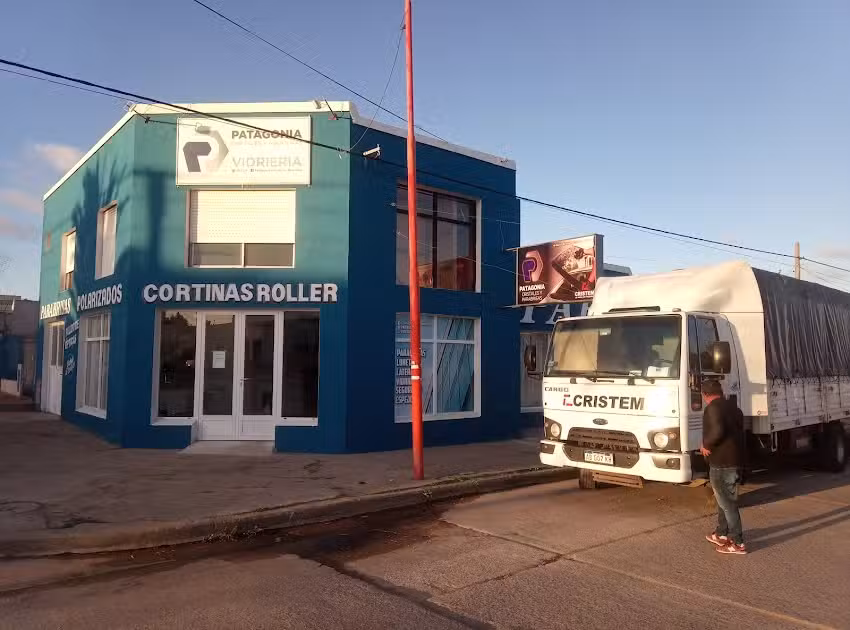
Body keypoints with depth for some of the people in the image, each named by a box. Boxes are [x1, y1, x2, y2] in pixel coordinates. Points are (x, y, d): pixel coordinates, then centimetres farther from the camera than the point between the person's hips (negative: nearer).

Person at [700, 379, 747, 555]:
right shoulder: (734, 408, 14)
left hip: (721, 463, -9)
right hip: (736, 461, 9)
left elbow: (717, 431, -28)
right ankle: (721, 534, 31)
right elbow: (738, 433, 17)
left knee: (727, 503, -1)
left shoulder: (713, 408, -13)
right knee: (725, 499, 20)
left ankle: (737, 543, 3)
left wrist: (705, 444, -14)